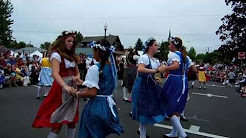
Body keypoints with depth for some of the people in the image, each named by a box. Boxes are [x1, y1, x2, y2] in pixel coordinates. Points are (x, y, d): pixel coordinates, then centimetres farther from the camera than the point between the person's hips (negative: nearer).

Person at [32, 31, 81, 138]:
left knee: (72, 120, 13)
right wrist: (65, 86, -41)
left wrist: (76, 78, -7)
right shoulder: (56, 55, -10)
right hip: (61, 89, -7)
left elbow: (77, 73, 16)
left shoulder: (72, 56, 13)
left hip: (72, 88, 7)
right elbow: (55, 74, -25)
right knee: (58, 123, -3)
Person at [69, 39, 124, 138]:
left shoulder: (94, 69, -18)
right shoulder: (112, 67, 4)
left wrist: (76, 93, -5)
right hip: (108, 105, 7)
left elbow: (92, 93, -22)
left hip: (96, 107, -7)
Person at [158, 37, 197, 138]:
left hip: (174, 82, -8)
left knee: (170, 109, 0)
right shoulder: (185, 56, 14)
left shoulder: (172, 54, -9)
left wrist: (165, 68, -39)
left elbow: (176, 66, -29)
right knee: (177, 109, 15)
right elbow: (194, 70, 15)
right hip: (184, 82, 8)